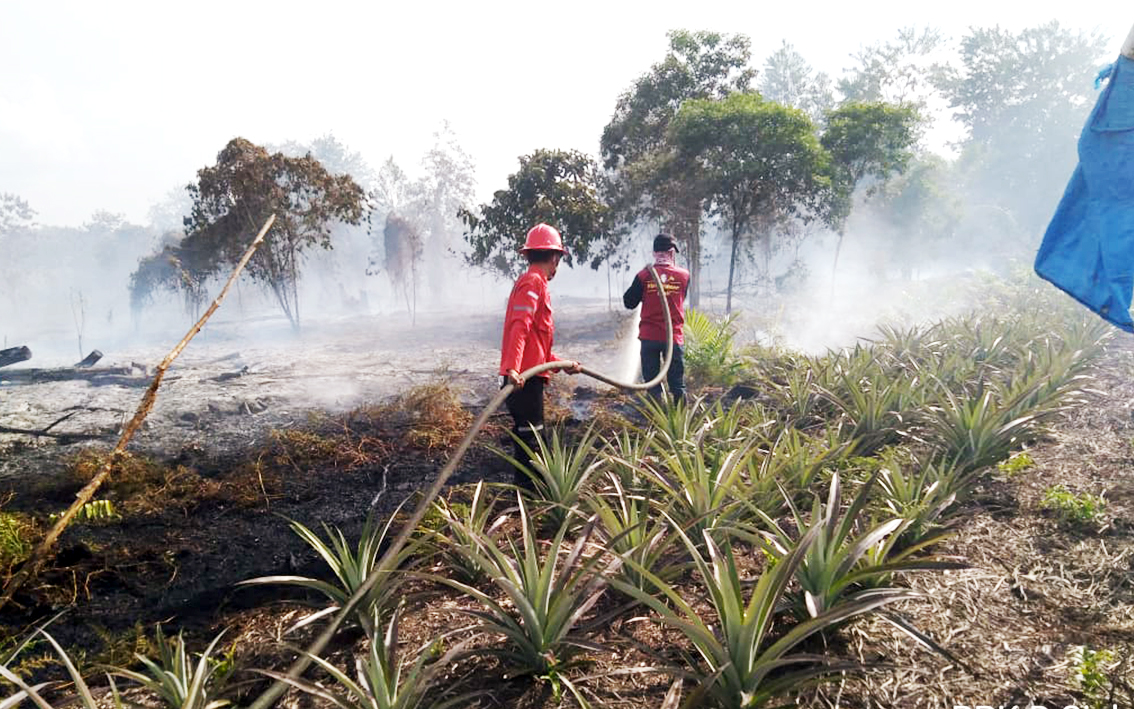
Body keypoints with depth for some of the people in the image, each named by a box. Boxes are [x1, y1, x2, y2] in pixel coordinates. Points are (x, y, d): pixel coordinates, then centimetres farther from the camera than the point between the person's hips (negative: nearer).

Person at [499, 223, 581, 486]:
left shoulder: (532, 282, 22)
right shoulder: (533, 282, -10)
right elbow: (519, 328, -24)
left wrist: (561, 364, 27)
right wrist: (513, 368, -34)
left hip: (526, 374, 11)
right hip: (525, 376, -11)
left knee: (531, 435, 17)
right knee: (529, 436, -5)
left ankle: (531, 487, 28)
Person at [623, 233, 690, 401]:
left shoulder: (644, 275, -6)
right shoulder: (684, 275, -4)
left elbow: (629, 303, 2)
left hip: (649, 337, 0)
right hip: (674, 337, 0)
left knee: (652, 385, 8)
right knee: (678, 385, 9)